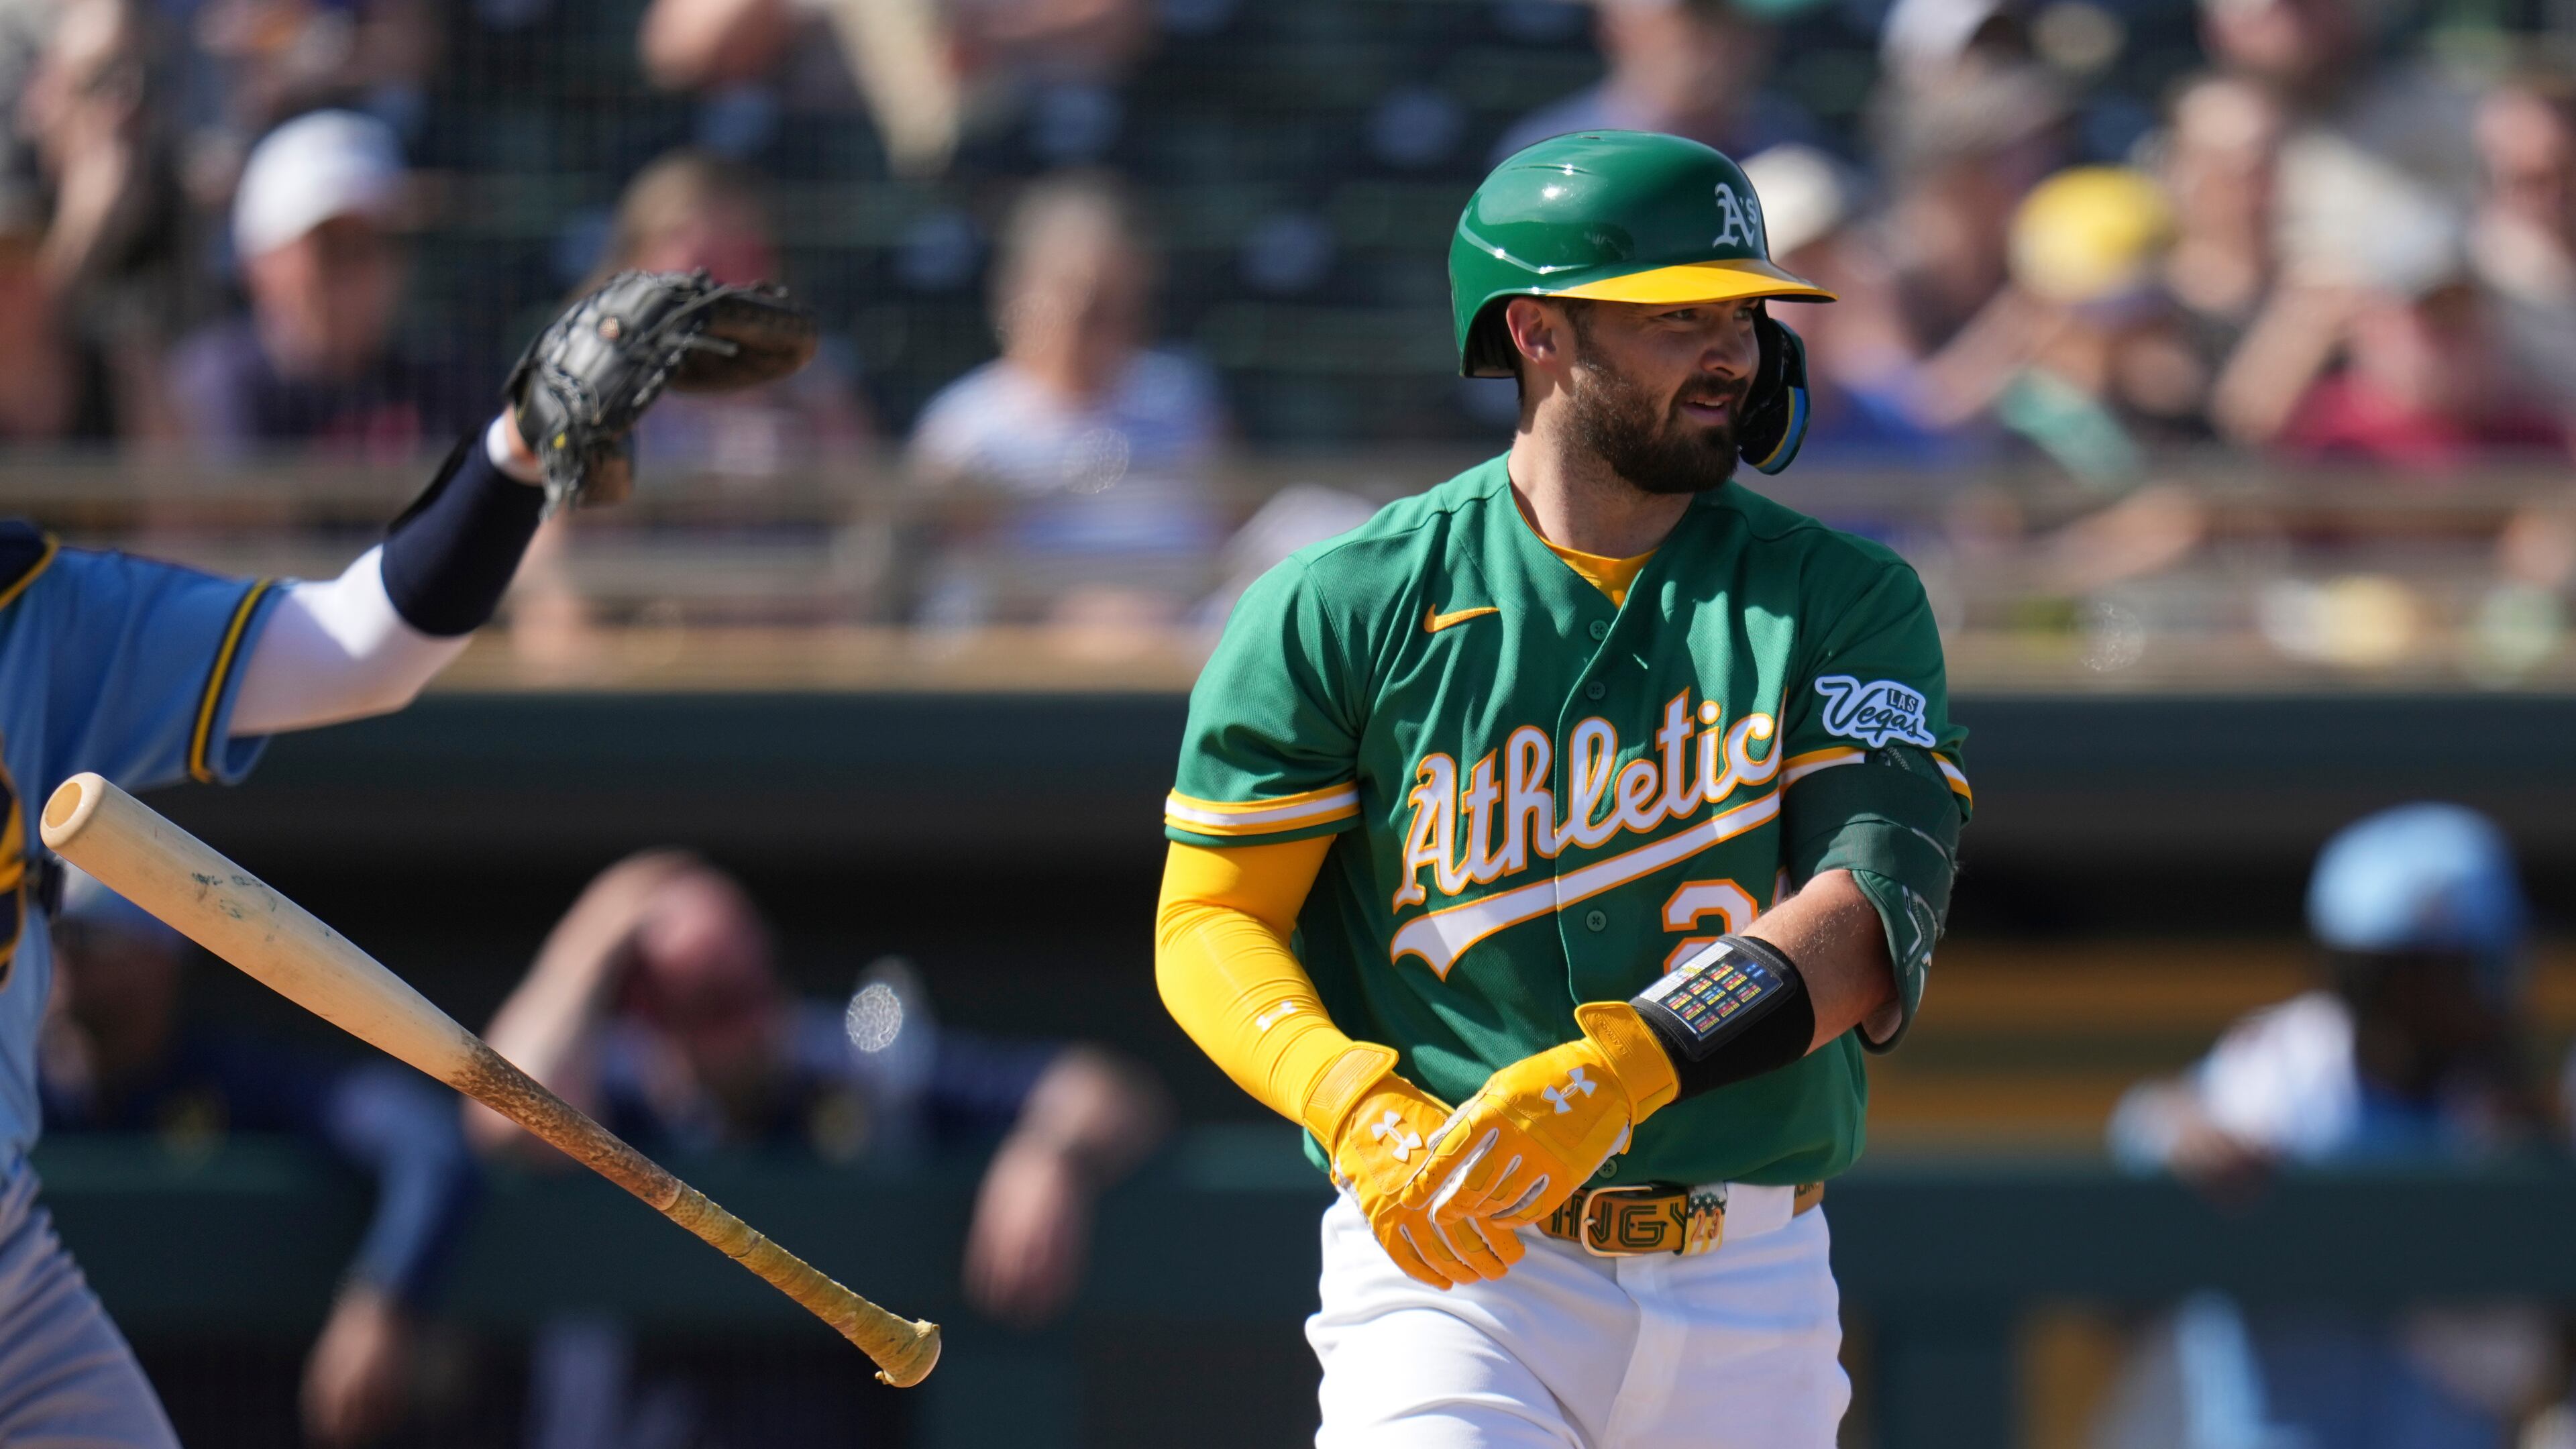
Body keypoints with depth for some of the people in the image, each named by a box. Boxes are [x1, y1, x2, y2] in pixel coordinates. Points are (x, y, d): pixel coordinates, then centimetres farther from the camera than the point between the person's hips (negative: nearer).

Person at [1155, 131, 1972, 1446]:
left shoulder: (1839, 601, 3)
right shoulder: (1338, 610, 0)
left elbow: (1878, 919, -10)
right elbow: (1212, 920, 2)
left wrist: (1620, 1069, -27)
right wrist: (1355, 1102, -19)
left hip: (1754, 1290, 3)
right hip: (1456, 1259, -3)